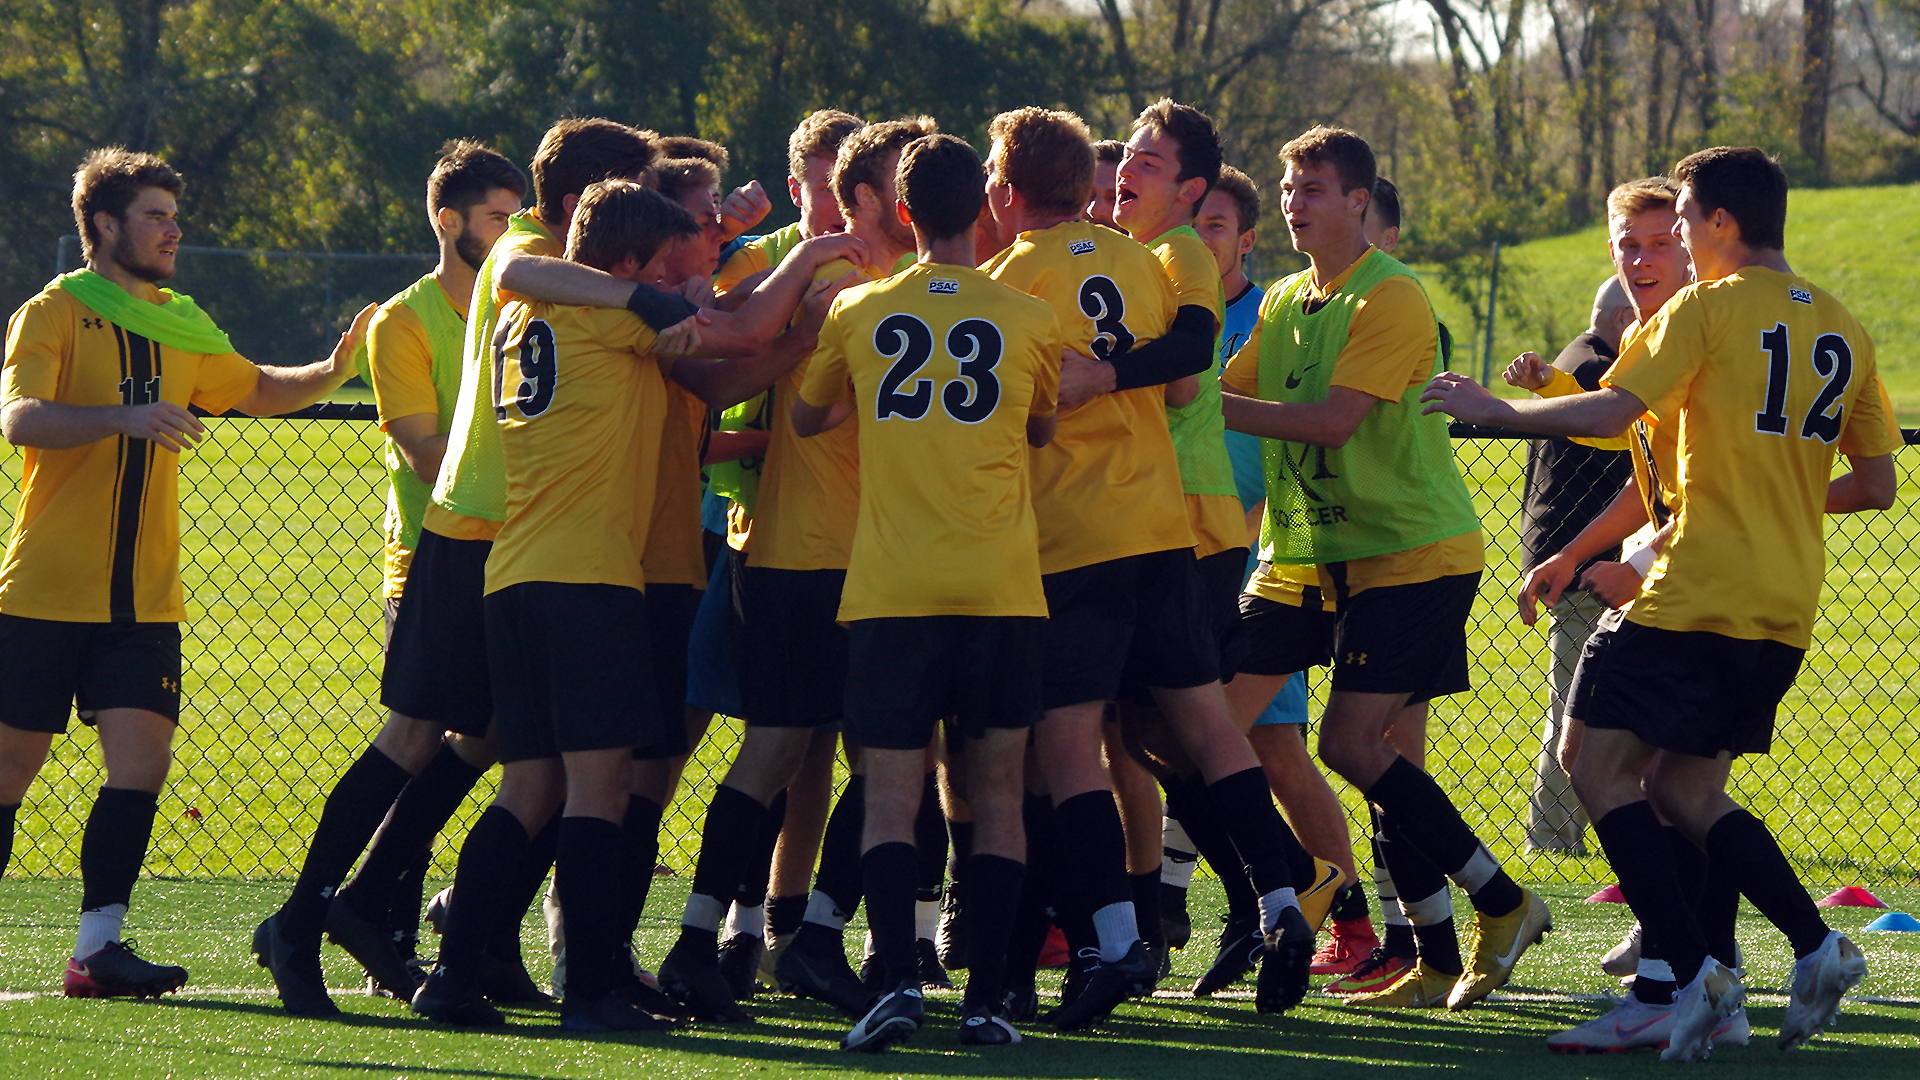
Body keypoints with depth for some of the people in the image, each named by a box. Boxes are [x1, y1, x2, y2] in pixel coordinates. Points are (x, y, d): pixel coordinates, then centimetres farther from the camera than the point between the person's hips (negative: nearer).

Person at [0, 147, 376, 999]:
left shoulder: (182, 328, 15)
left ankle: (97, 946, -8)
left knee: (142, 760, -9)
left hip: (144, 599, 5)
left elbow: (258, 391, 32)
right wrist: (126, 417, -36)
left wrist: (331, 372, 13)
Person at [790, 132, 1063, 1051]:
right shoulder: (1028, 321, 2)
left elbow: (807, 417, 22)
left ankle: (898, 977, -17)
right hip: (1001, 587, 0)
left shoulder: (858, 314, 4)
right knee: (996, 791, 6)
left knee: (891, 794, 1)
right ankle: (986, 997, 1)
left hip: (891, 587, 0)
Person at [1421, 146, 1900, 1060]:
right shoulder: (1841, 329, 13)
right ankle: (1818, 949, 2)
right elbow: (1878, 485, 15)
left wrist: (1496, 408, -2)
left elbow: (1612, 412, -15)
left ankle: (1695, 973, -14)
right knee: (1683, 790, 16)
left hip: (1698, 598, -7)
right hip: (1785, 614, 7)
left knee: (1602, 771, -2)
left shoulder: (1708, 308, -6)